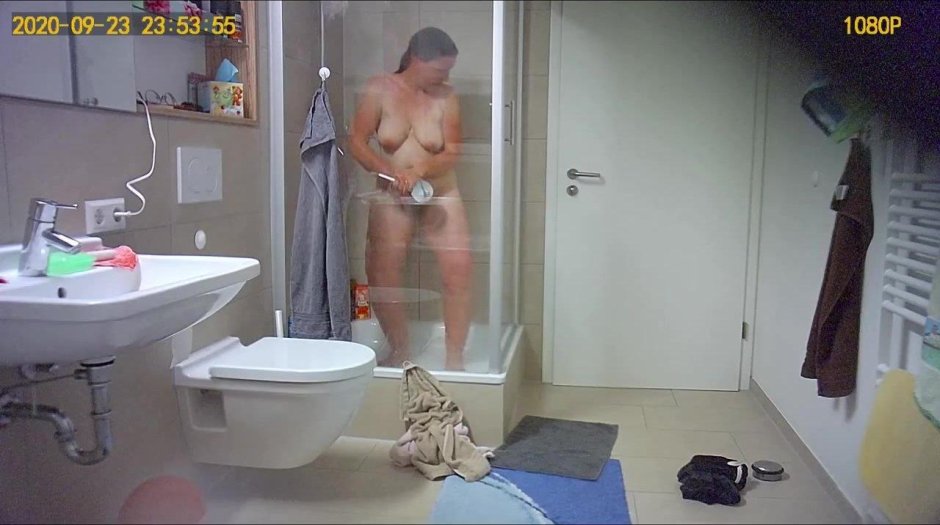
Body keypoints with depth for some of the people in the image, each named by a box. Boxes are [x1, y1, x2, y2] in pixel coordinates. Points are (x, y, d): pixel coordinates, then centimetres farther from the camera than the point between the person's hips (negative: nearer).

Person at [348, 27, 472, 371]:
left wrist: (420, 170, -25)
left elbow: (452, 154, -6)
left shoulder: (446, 97, -4)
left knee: (459, 270, -14)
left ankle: (454, 359, -2)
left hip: (440, 196, 0)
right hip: (391, 200, 0)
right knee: (381, 278, -3)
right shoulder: (380, 90, -5)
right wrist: (389, 171, -23)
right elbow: (356, 142, -8)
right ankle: (400, 354, 18)